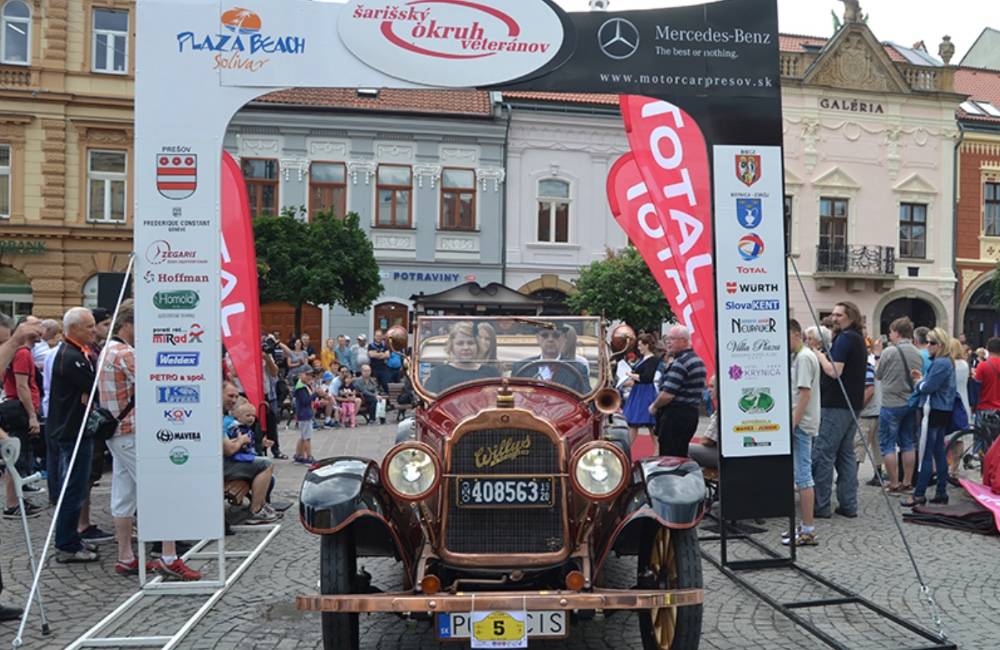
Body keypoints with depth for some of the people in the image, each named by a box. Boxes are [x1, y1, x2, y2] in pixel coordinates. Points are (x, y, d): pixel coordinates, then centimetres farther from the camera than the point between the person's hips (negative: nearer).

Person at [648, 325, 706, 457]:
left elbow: (667, 394, -23)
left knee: (668, 457, -4)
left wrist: (654, 406, -5)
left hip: (676, 415, -10)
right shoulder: (698, 360, 13)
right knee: (681, 456, 14)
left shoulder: (680, 363, -18)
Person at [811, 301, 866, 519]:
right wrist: (824, 356, 13)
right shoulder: (859, 340, 18)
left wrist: (820, 356, -7)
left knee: (823, 454, -5)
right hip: (852, 405, 10)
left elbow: (834, 371, -21)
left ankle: (821, 506, -2)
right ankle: (848, 505, 14)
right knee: (846, 454, 12)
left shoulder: (844, 338, -13)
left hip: (836, 405, -10)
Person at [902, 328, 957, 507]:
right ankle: (941, 493, 17)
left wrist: (919, 382, -1)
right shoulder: (947, 362, 15)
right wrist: (923, 378, 6)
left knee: (926, 454, -6)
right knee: (939, 452, 13)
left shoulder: (940, 363, -18)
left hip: (935, 412, -10)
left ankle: (919, 495, -3)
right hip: (943, 411, 10)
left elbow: (928, 388, -20)